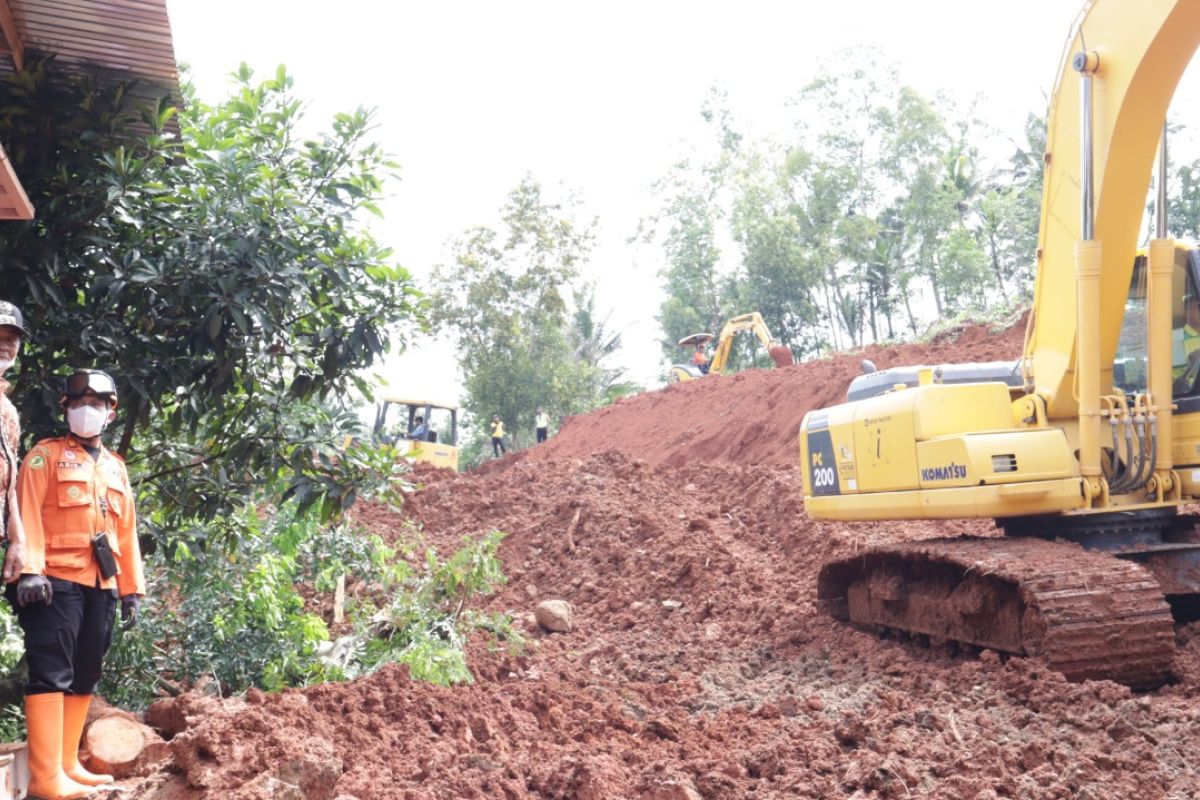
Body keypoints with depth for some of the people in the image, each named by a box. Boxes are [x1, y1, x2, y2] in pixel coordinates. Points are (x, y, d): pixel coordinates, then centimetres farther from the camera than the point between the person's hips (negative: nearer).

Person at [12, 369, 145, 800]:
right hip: (57, 582, -6)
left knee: (84, 678, 10)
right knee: (52, 674, -9)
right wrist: (30, 570, -20)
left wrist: (132, 587, 15)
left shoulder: (115, 467, 20)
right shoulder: (45, 455, 4)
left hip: (101, 587, 6)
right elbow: (28, 514, -7)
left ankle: (68, 765, 18)